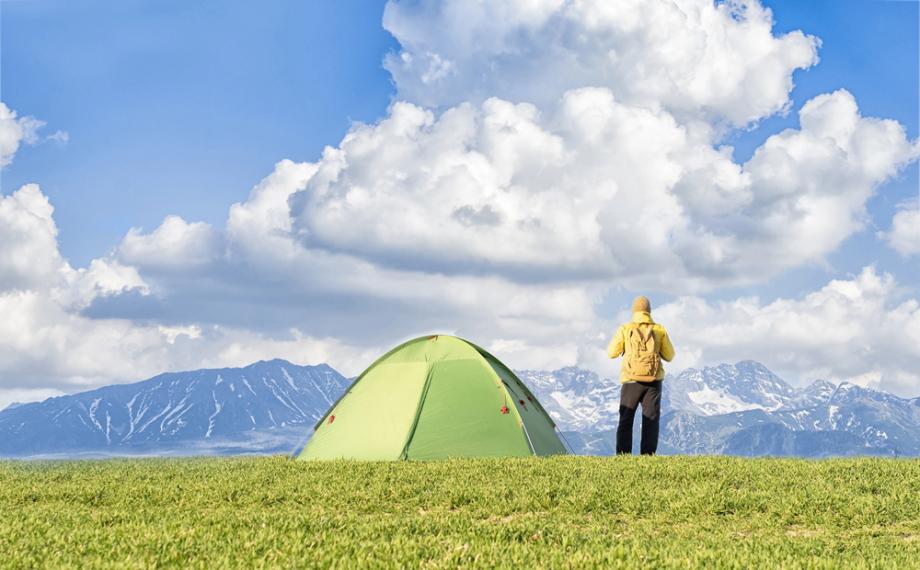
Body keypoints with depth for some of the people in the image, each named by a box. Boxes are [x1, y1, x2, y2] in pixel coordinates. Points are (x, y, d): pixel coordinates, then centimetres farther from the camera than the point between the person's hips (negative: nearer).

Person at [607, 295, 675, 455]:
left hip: (631, 381, -1)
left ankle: (623, 456, -2)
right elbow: (669, 356, 9)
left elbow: (612, 353, 5)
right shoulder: (659, 330, 2)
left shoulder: (625, 329, -1)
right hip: (654, 381, 1)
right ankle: (647, 456, -5)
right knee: (650, 421, 3)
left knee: (625, 421, 6)